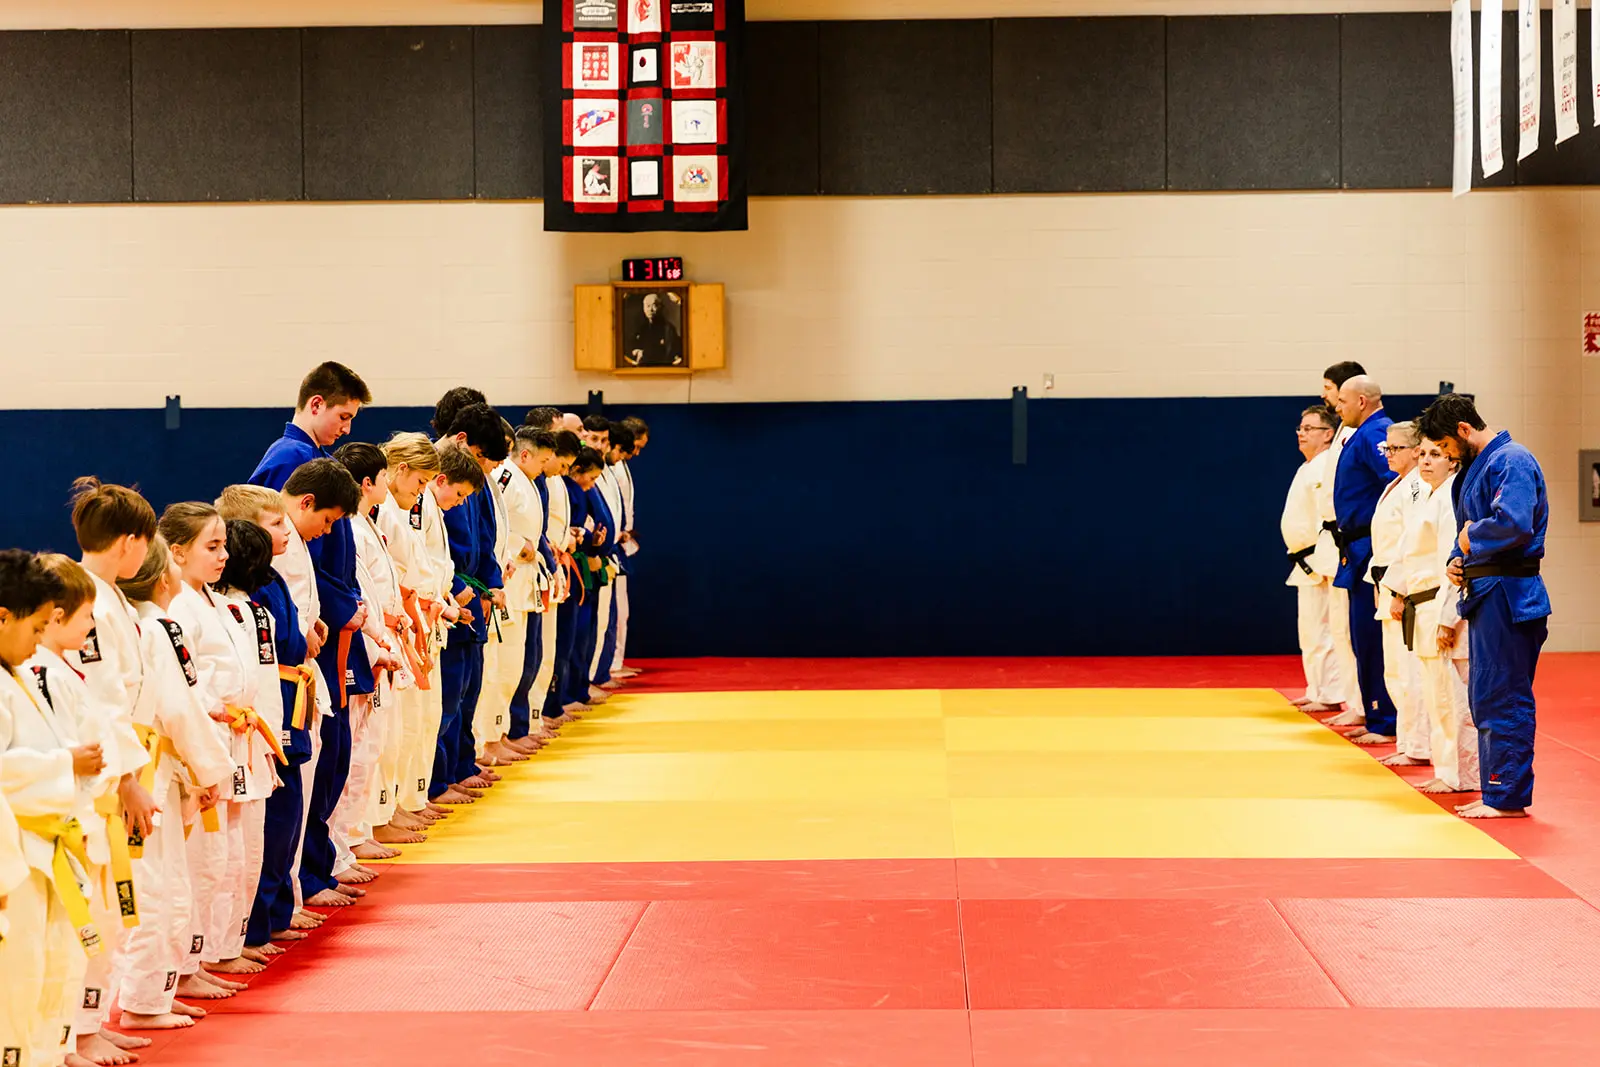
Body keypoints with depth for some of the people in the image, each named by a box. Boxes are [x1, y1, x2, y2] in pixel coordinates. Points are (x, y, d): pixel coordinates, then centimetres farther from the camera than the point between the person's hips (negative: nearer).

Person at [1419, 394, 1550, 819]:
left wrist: (1471, 538, -11)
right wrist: (1458, 560, 7)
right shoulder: (1476, 466, 18)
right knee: (1484, 698, 14)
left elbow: (1514, 524, -28)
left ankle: (1508, 797, -2)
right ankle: (1497, 790, 21)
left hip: (1508, 596, -11)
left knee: (1503, 698, -7)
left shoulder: (1512, 462, -14)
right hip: (1485, 594, 11)